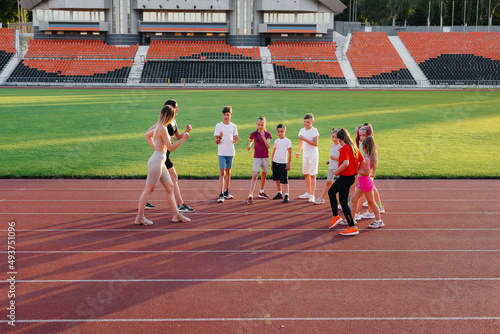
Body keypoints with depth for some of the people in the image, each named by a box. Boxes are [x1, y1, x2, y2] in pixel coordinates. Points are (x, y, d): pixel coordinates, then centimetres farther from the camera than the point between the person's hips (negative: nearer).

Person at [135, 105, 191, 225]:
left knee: (170, 187, 12)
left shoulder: (159, 127, 11)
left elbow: (147, 135, 28)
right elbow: (170, 147, -17)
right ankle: (139, 217, 6)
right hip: (157, 161, -10)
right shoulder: (162, 129, -18)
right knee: (148, 189, -2)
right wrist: (183, 139, -12)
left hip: (160, 162, 10)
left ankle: (177, 215, 18)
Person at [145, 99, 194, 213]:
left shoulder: (173, 121, 14)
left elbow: (179, 137, 19)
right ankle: (180, 205, -3)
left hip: (166, 152, 9)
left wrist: (186, 131, 1)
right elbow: (149, 132, -17)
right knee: (174, 178, -6)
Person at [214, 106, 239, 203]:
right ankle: (221, 194, -11)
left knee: (228, 172, 10)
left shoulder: (233, 126, 7)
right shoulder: (218, 126, -1)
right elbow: (217, 142, -3)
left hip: (230, 152, 3)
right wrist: (220, 138, -24)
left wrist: (235, 140, -11)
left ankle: (226, 191, 23)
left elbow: (234, 141, 12)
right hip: (222, 152, -3)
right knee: (222, 172, -9)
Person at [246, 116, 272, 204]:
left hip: (265, 157, 3)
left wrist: (263, 137, -22)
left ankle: (261, 192, 34)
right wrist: (249, 146, -2)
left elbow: (268, 146, -13)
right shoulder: (254, 134, -3)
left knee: (264, 175, 14)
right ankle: (250, 196, -19)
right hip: (257, 157, -3)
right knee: (255, 175, -14)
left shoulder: (267, 134, -2)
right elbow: (250, 140, 18)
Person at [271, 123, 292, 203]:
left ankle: (286, 196, -10)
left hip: (283, 163, -5)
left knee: (284, 180, -9)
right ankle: (280, 194, 22)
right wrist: (272, 163, 16)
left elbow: (290, 153, -4)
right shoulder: (276, 141, 9)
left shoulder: (287, 141, -4)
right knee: (277, 179, 11)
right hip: (275, 162, 5)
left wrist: (289, 164, -8)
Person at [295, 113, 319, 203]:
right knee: (306, 174, 13)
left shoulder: (314, 130, -10)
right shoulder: (302, 130, 9)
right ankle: (308, 193, 25)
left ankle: (312, 195, -9)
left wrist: (304, 139, -22)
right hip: (305, 155, 7)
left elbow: (315, 143, -17)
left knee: (312, 175, -8)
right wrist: (298, 151, 13)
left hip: (313, 155, -7)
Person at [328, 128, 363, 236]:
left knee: (343, 201, -1)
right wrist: (356, 171, 17)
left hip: (345, 177, -10)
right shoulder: (354, 147, 7)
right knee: (331, 192, 24)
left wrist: (337, 171, -20)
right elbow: (362, 161, 12)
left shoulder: (344, 148, -21)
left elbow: (346, 163, -34)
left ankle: (352, 227, 1)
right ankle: (335, 216, 31)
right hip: (352, 175, 10)